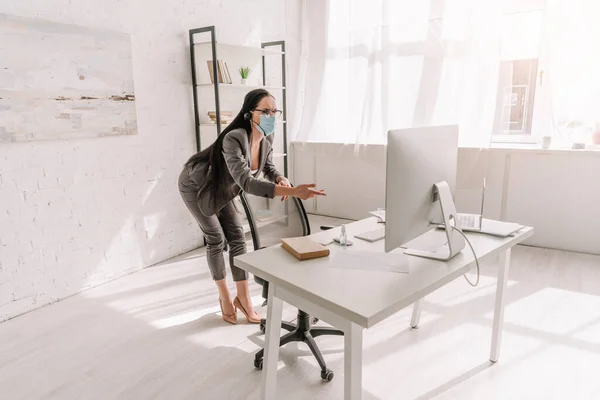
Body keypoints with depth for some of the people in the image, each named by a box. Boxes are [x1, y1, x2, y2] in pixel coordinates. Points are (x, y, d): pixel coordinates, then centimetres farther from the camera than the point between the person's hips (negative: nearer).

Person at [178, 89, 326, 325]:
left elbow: (268, 167, 0)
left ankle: (243, 298, 14)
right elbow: (246, 182, -52)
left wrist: (281, 179, -24)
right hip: (196, 186, -6)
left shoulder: (267, 138, -17)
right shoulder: (234, 139, -41)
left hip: (220, 189, 7)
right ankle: (225, 297, 19)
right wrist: (292, 192, -59)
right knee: (216, 239, -1)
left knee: (237, 237, 2)